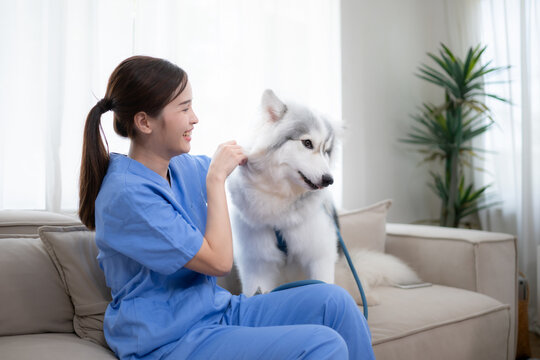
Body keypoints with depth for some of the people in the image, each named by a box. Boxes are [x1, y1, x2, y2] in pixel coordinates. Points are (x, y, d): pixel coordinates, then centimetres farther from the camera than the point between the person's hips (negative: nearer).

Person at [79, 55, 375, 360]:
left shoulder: (180, 167, 4)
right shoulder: (126, 194, -22)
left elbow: (242, 161, 26)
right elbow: (219, 262, -21)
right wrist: (216, 178, -16)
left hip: (217, 310, 8)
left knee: (334, 300, -5)